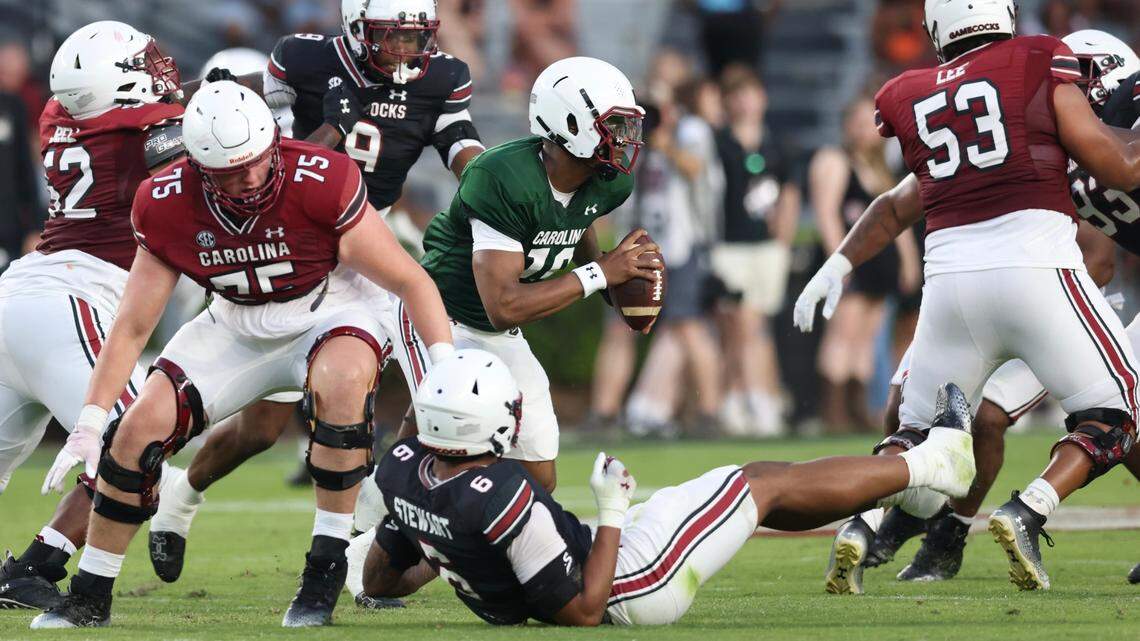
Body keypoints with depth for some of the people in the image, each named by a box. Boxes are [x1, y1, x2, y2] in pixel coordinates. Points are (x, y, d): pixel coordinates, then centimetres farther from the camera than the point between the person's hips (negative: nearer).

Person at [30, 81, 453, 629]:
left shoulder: (320, 183, -29)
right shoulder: (168, 208, -18)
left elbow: (410, 281, -21)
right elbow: (131, 327, -9)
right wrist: (89, 424, -15)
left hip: (331, 314, -3)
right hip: (238, 329, 3)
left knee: (342, 382, -37)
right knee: (141, 428, -10)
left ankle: (326, 572, -26)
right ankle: (89, 597, 8)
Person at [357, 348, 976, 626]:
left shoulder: (403, 468, -12)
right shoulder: (501, 497, -36)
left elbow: (379, 579, 6)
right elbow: (582, 611, -29)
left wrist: (437, 562, 26)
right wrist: (612, 514, -22)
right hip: (629, 592, -9)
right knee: (770, 484, 8)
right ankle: (930, 463, 27)